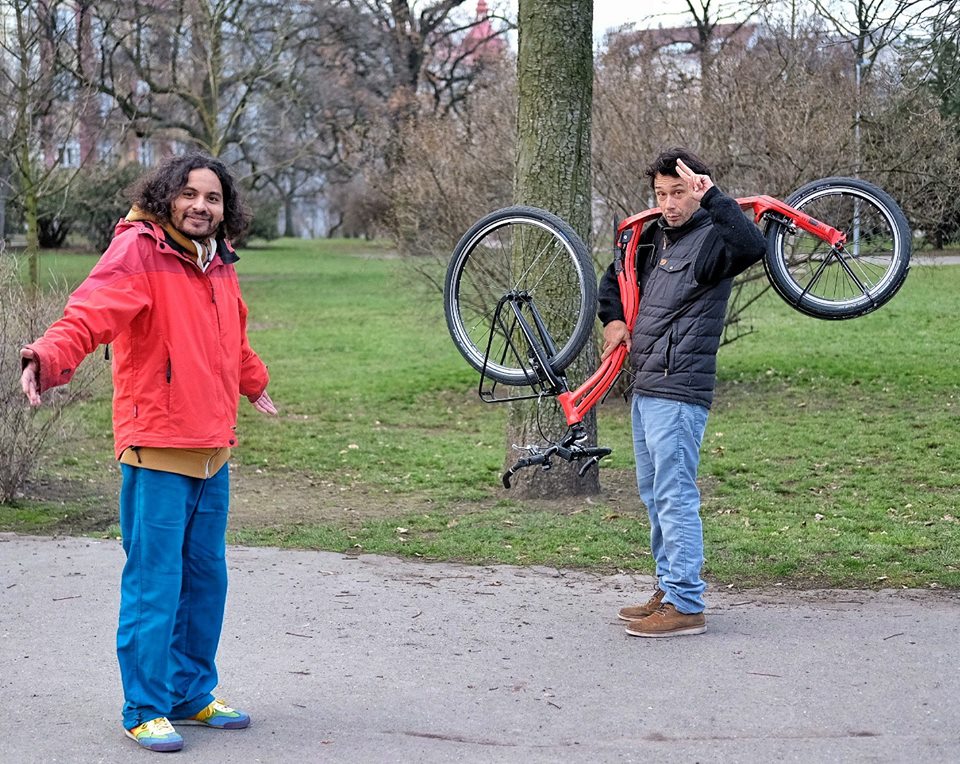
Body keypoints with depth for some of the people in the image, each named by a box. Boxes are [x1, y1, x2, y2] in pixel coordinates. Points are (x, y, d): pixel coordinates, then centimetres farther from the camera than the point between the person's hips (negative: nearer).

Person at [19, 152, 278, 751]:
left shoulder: (219, 264, 13)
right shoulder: (138, 251, -11)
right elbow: (93, 311, -29)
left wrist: (254, 382, 50)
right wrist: (53, 355, -48)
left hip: (214, 452, 8)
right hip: (157, 452, -8)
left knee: (206, 578, 14)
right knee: (155, 582, -3)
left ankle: (192, 695, 28)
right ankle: (145, 710, 8)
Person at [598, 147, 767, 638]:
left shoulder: (711, 240, -12)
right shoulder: (656, 238, 14)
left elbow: (752, 247, -35)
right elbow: (617, 277, 32)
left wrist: (711, 195, -35)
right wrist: (614, 319, 15)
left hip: (679, 392, -10)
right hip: (645, 388, 10)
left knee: (675, 496, -9)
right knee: (654, 494, 16)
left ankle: (686, 606, -6)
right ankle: (667, 590, 26)